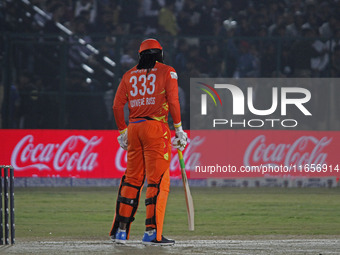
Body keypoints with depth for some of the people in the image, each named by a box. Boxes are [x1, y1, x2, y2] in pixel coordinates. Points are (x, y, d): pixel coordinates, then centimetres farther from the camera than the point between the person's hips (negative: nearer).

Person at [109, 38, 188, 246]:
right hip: (156, 127, -5)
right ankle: (152, 232, -10)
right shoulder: (167, 71, 3)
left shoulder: (130, 75, 14)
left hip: (134, 127, 5)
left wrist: (123, 132, 18)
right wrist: (178, 129, -2)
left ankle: (121, 230, 10)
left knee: (132, 179, 12)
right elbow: (173, 102, -7)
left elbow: (117, 106, 9)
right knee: (158, 181, -4)